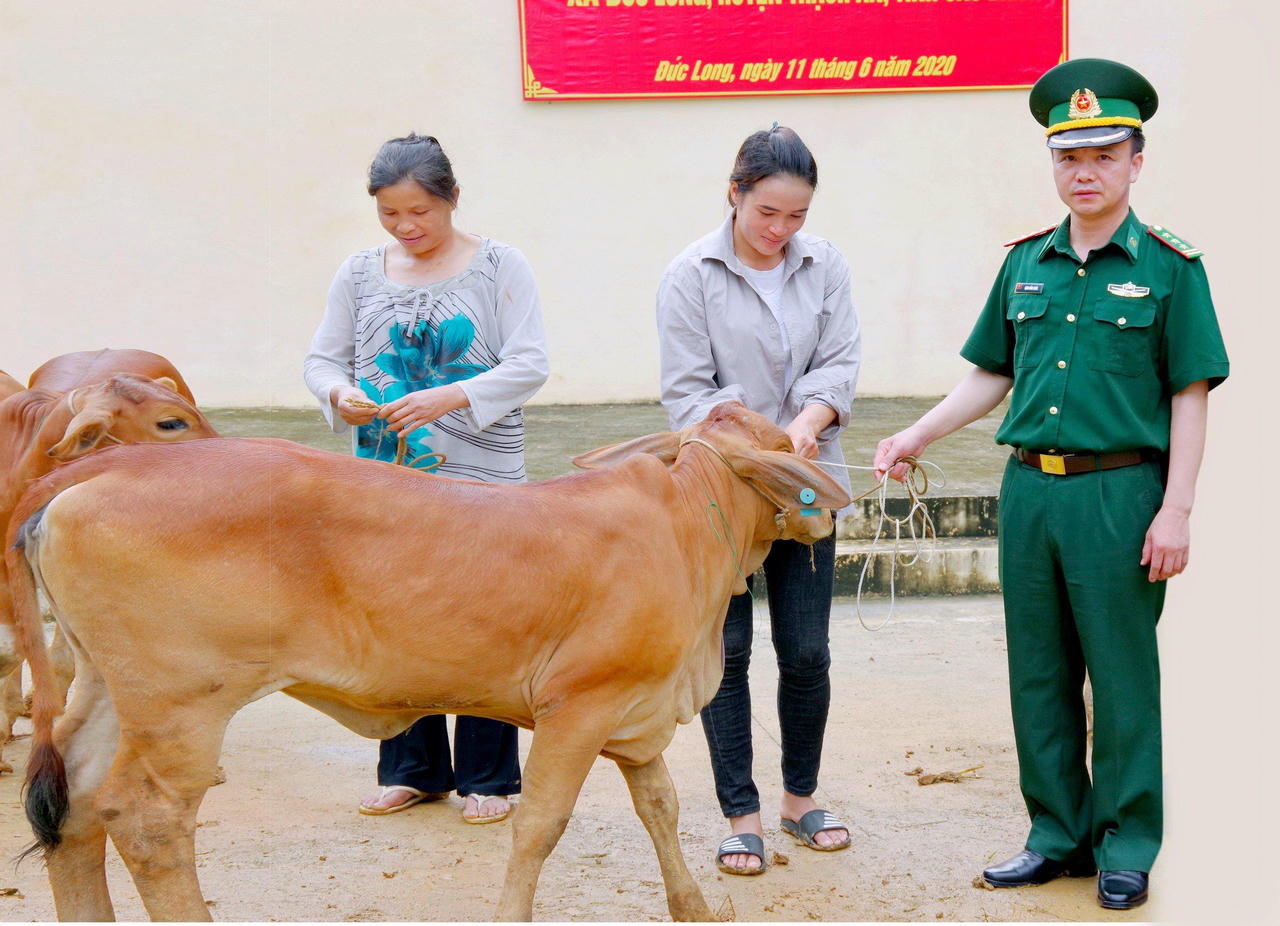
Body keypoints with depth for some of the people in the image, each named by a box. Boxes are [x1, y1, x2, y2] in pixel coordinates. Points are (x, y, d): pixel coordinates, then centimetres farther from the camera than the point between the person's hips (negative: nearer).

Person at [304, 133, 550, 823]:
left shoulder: (499, 267, -2)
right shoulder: (360, 273, 9)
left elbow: (529, 366, -9)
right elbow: (321, 359, 12)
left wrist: (448, 398, -22)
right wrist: (339, 393, -11)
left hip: (479, 480, -3)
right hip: (385, 479, 4)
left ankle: (488, 777, 14)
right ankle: (412, 770, 23)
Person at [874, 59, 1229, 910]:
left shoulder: (1169, 267, -2)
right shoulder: (1025, 264, 11)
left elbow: (1189, 397, -3)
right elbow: (992, 376, 18)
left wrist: (1176, 510, -10)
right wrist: (919, 434, 6)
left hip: (1120, 491, -4)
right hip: (1029, 488, 5)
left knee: (1122, 674, 3)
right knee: (1039, 673, 10)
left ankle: (1125, 847, 16)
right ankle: (1058, 834, 23)